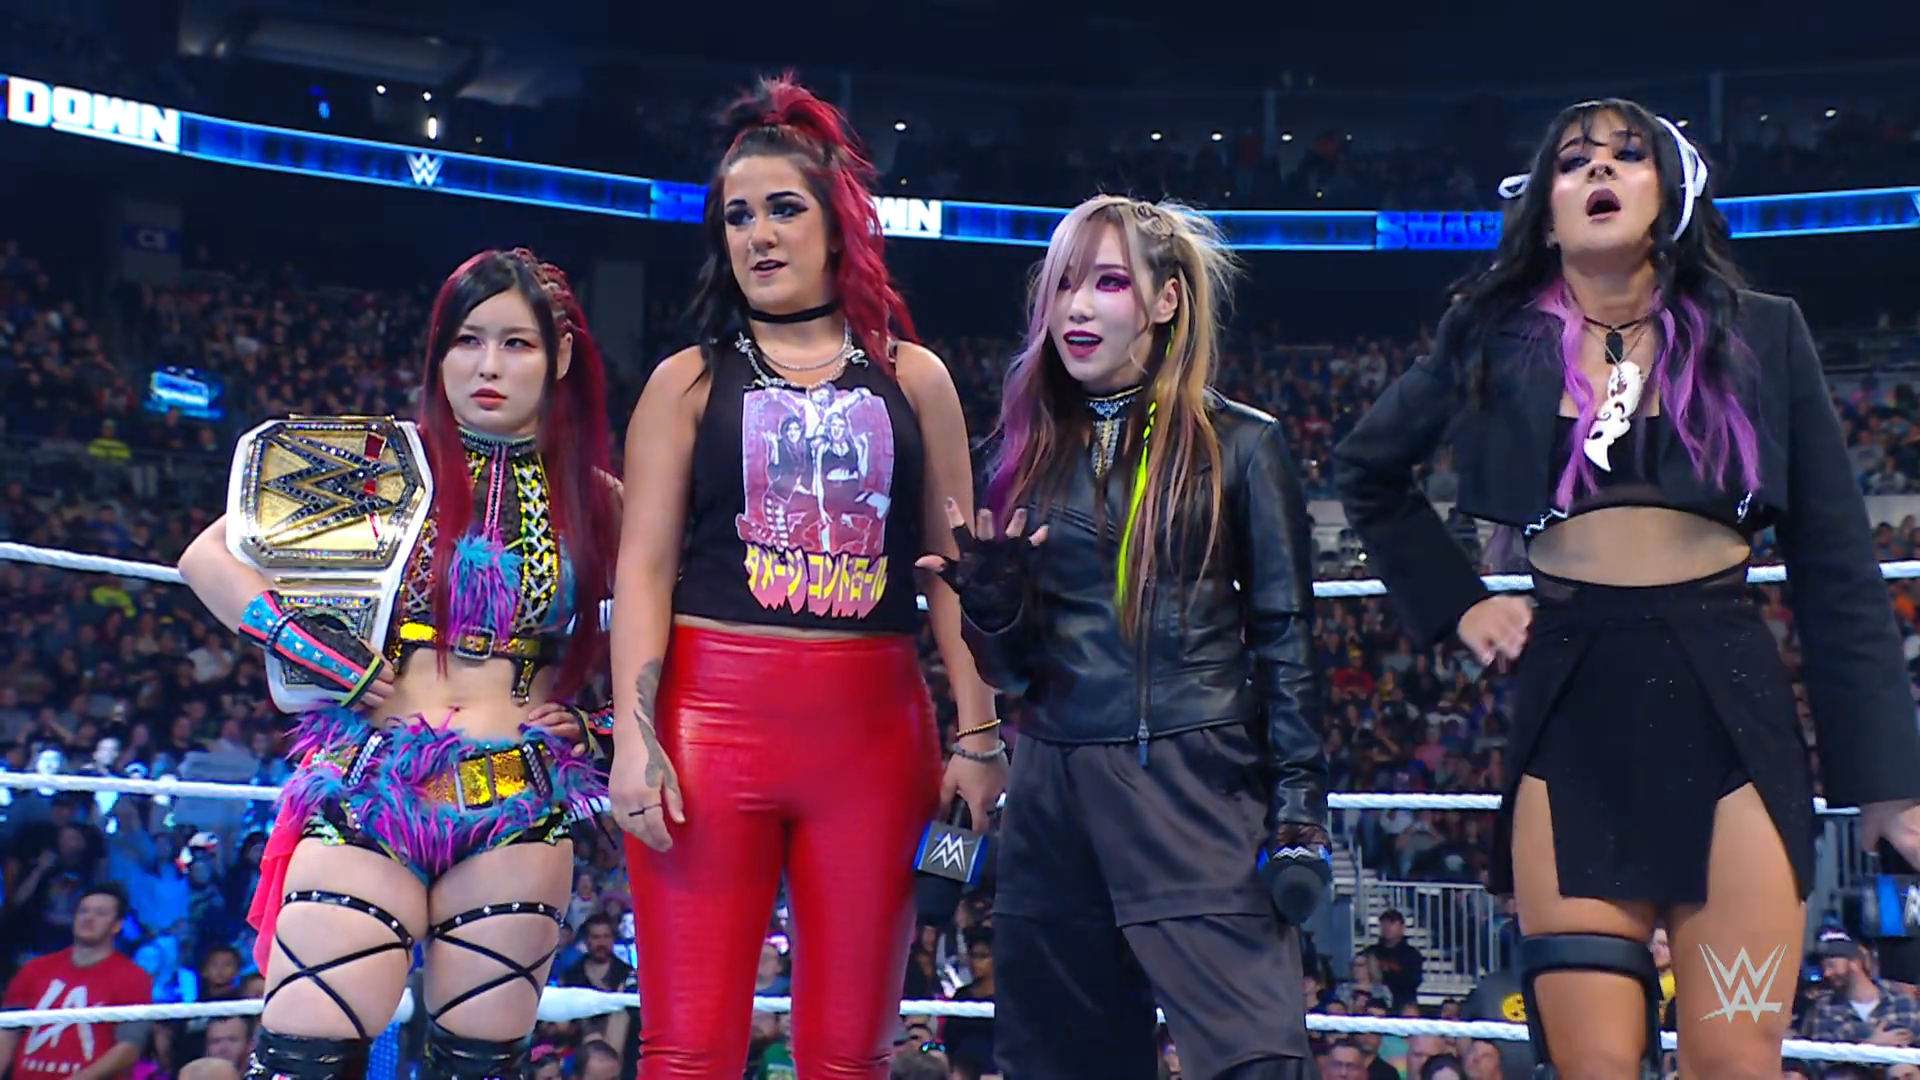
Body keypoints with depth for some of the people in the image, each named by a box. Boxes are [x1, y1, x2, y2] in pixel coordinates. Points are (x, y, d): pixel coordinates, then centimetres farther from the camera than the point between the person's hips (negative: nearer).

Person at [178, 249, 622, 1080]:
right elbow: (209, 557, 2)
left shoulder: (595, 503, 9)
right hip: (372, 784, -1)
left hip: (520, 809, 2)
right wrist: (341, 670, -6)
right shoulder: (386, 464, 4)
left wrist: (590, 711, 2)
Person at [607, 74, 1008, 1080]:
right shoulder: (688, 381, 8)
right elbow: (644, 566, 2)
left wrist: (978, 734, 2)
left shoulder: (912, 378, 11)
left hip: (873, 723, 1)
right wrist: (633, 733, -9)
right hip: (711, 713, -1)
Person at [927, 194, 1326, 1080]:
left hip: (1197, 788, -4)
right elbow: (1010, 668, 12)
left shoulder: (1238, 444, 0)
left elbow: (1285, 637, 0)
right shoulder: (1031, 452, 10)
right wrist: (990, 598, -9)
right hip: (1054, 794, 4)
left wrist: (1298, 806, -6)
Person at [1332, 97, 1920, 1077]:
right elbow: (1365, 469, 22)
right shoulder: (1497, 340, 8)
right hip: (1571, 706, 0)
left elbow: (1835, 565, 6)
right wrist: (1455, 602, 11)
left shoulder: (1761, 335, 8)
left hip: (1727, 699, 0)